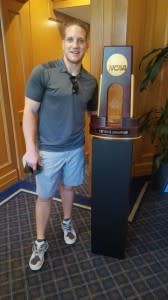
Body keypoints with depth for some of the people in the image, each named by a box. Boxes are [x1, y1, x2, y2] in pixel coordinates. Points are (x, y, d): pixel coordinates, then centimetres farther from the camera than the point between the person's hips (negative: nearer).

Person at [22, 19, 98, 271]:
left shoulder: (91, 81, 0)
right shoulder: (42, 72, -13)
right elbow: (29, 112, -11)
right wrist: (31, 149, -14)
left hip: (76, 148, 4)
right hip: (48, 150, -3)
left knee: (68, 187, 22)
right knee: (45, 195, 10)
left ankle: (67, 223, 49)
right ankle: (40, 242, 32)